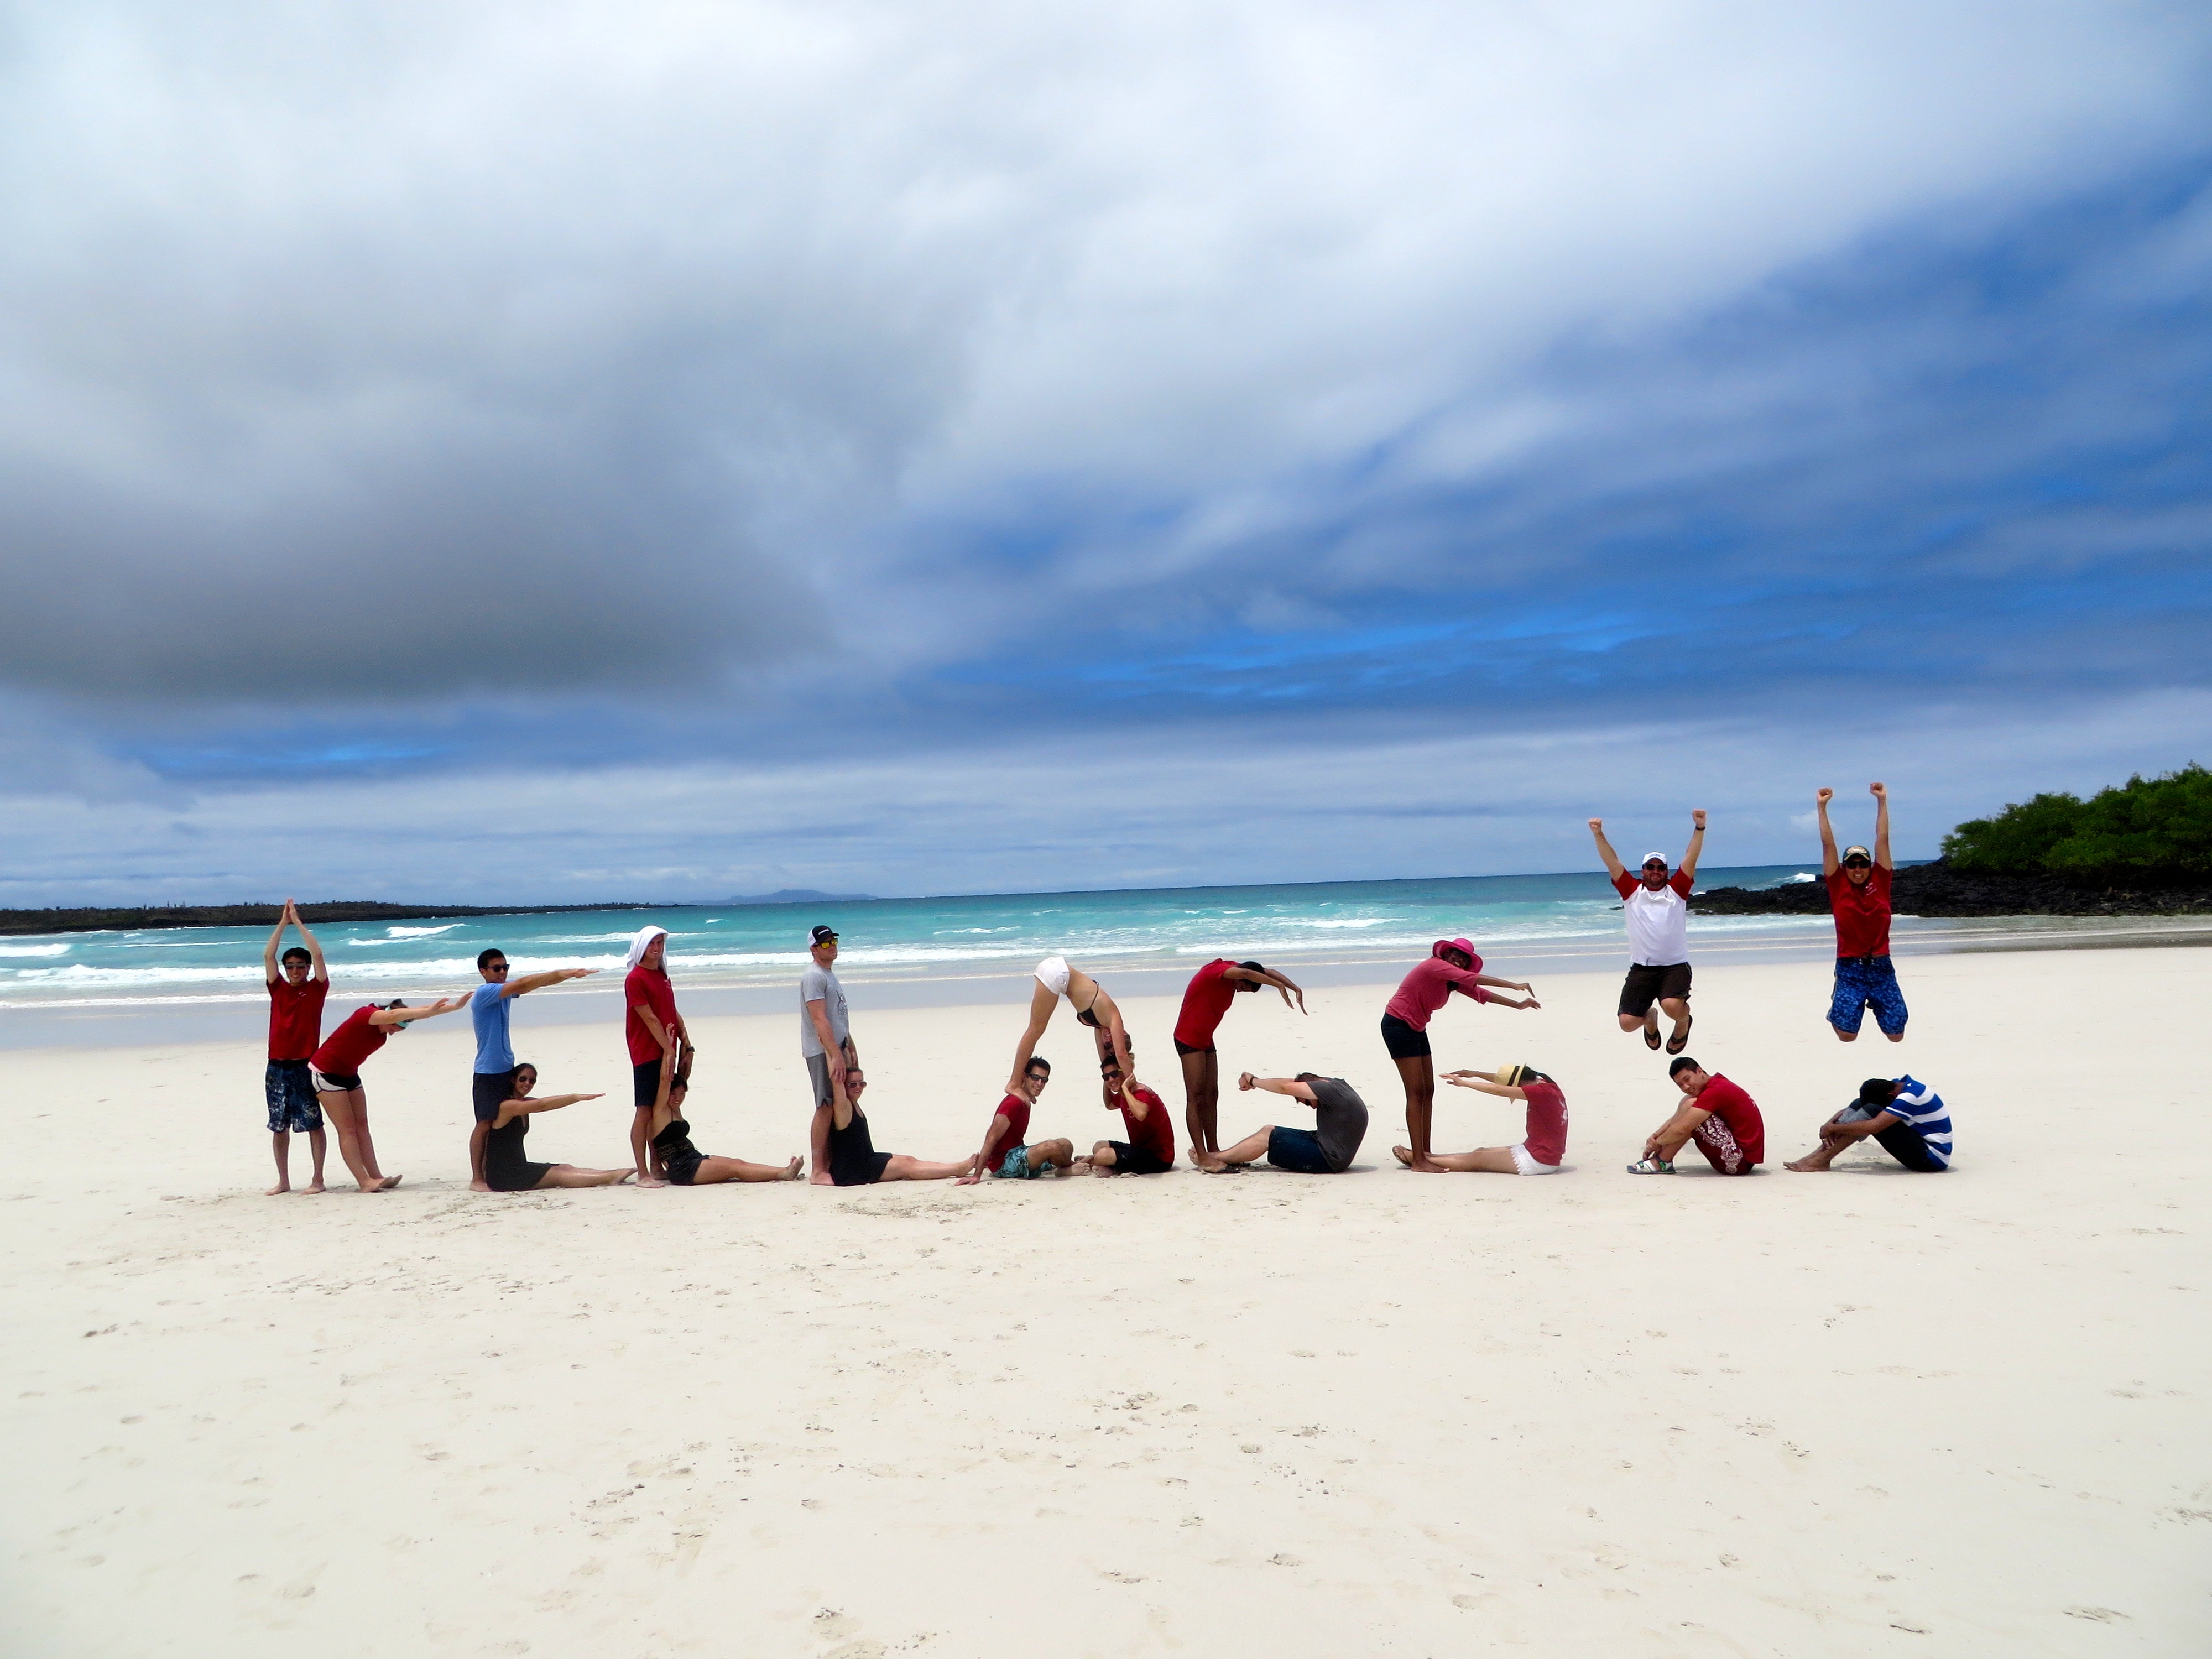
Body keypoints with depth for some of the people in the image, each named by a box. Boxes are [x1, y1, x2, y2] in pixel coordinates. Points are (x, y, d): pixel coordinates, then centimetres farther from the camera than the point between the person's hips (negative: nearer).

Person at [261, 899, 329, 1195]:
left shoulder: (316, 989, 1)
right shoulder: (278, 989, 9)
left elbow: (318, 955, -10)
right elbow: (267, 955, 2)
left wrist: (298, 922, -6)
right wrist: (283, 922, -1)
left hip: (306, 1067, -4)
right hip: (277, 1068, 4)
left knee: (313, 1124, 0)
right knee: (278, 1126, 8)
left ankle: (318, 1179, 5)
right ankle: (283, 1181, 17)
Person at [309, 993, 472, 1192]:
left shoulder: (384, 1025, -2)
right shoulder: (365, 1015, -27)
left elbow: (414, 1014, -4)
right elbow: (393, 1015, -45)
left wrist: (455, 1006, -12)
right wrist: (428, 1011, -54)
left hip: (349, 1073, 9)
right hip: (326, 1072, -9)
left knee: (361, 1125, 3)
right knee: (347, 1129, -10)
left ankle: (376, 1177, 1)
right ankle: (365, 1182, -12)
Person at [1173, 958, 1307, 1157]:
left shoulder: (1231, 971, 2)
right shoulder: (1215, 971, -23)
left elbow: (1270, 973, 3)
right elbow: (1245, 973, -41)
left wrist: (1296, 989, -10)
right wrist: (1279, 986, -38)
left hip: (1205, 1039, 9)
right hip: (1189, 1038, -9)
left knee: (1211, 1095, 9)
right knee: (1196, 1097, -12)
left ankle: (1213, 1151, 12)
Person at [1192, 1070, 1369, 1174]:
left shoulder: (1332, 1090, -20)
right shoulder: (1335, 1085, 9)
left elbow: (1286, 1087, -21)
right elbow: (1294, 1081, 11)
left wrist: (1254, 1081, -7)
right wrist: (1253, 1082, 3)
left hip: (1329, 1161, -10)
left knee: (1267, 1136, -8)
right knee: (1269, 1130, 7)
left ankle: (1216, 1160, 1)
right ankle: (1227, 1160, 5)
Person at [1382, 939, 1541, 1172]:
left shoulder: (1453, 981, 12)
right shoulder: (1434, 965, -17)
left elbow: (1480, 993, 14)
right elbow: (1472, 979, -25)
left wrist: (1518, 1005, 10)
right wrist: (1514, 985, -24)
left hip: (1416, 1030, 10)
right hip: (1398, 1026, -10)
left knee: (1428, 1091, 9)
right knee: (1416, 1092, -13)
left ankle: (1425, 1154, 13)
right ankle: (1418, 1161, -15)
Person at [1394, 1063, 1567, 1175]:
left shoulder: (1542, 1092, -22)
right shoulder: (1544, 1086, 6)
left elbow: (1498, 1090, -25)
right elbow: (1504, 1079, 16)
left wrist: (1464, 1083, -18)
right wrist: (1475, 1074, 9)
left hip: (1539, 1161, -9)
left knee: (1476, 1159, 0)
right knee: (1481, 1152, 13)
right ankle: (1429, 1157, 18)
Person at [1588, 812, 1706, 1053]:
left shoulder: (1676, 891, 6)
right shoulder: (1632, 892, 7)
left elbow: (1691, 860, -3)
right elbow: (1612, 862, 0)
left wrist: (1700, 828, -13)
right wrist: (1598, 834, -11)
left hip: (1675, 967, -2)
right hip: (1641, 969, 2)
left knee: (1672, 1005, -30)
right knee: (1627, 1022, -5)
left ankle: (1683, 1023, 11)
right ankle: (1650, 1019, 35)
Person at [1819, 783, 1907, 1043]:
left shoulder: (1880, 880, 3)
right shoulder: (1838, 885, 0)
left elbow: (1882, 839, 2)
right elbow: (1828, 844, -2)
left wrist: (1882, 801, -1)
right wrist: (1822, 807, -4)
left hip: (1881, 966, 2)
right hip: (1849, 968, -2)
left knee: (1896, 1034, 5)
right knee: (1847, 1035, -7)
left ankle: (1875, 1004, 39)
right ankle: (1837, 1010, 28)